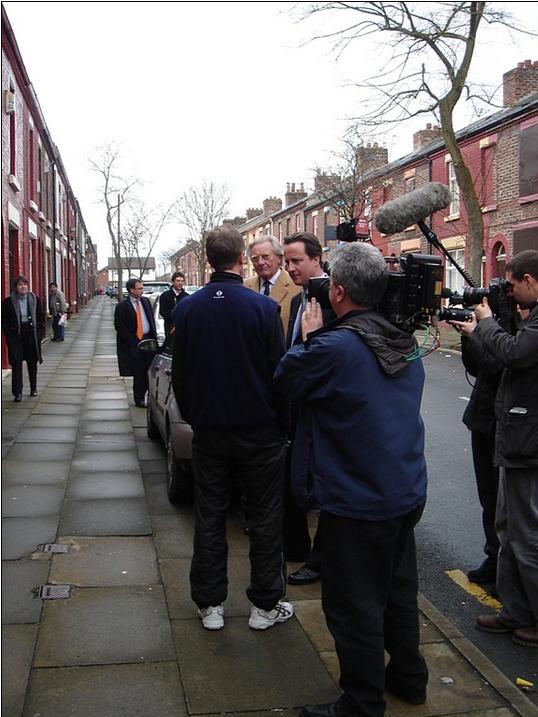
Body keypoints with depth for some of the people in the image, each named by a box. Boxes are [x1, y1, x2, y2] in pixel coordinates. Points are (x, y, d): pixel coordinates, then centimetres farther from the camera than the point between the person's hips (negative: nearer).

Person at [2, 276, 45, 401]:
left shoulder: (35, 300, 4)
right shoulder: (8, 302, -2)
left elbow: (41, 318, 8)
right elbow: (4, 320, 1)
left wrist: (39, 333, 0)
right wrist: (9, 334, -7)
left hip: (32, 335, 2)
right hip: (16, 336, -2)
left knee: (32, 363, 11)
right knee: (17, 363, -5)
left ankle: (33, 388, 25)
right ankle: (18, 392, -2)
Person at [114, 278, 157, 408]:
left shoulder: (146, 301, 8)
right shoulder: (122, 306, -8)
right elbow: (120, 327, -9)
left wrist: (154, 336, 5)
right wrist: (133, 342, -12)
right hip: (134, 343, -5)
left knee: (149, 370, 4)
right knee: (138, 372, 2)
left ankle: (142, 394, 20)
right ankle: (139, 399, 14)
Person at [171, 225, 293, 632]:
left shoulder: (188, 308, -3)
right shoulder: (263, 308, -13)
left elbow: (180, 373, 4)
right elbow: (278, 373, -10)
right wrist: (284, 423, 3)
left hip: (208, 430, 3)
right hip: (259, 431, -3)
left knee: (209, 517, 12)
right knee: (264, 518, 10)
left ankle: (210, 605, 21)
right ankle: (265, 605, 20)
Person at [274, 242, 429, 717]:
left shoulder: (335, 347, -23)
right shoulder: (406, 344, 3)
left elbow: (286, 380, -7)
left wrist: (309, 337, 6)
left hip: (357, 503, -8)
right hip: (408, 494, 8)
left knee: (354, 606, 7)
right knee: (399, 589, 23)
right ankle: (408, 678, 41)